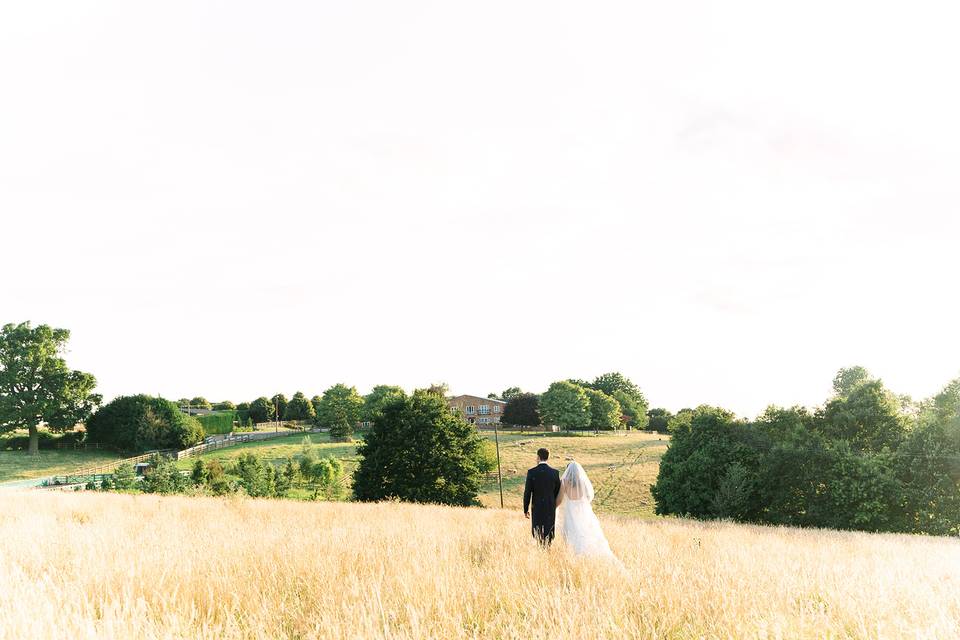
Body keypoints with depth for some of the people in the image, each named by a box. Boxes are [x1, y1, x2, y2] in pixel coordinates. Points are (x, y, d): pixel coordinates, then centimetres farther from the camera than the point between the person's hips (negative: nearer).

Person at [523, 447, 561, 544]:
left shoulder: (531, 472, -10)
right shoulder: (555, 472, -5)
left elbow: (527, 492, -8)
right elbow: (558, 492, 1)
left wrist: (525, 509, 2)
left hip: (537, 507, -1)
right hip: (551, 507, 1)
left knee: (537, 531, 12)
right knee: (548, 532, 11)